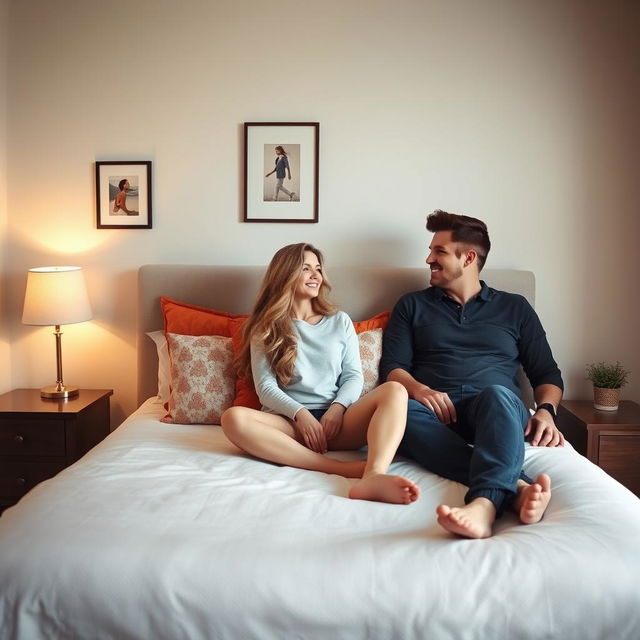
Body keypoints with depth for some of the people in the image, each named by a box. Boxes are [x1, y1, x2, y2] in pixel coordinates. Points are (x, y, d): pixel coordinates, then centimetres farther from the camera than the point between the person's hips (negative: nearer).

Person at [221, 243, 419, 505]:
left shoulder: (340, 321, 18)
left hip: (337, 420, 2)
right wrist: (300, 413, -16)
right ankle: (345, 468, -39)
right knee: (233, 418, -33)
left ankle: (374, 476, -52)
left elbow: (354, 375, 10)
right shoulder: (266, 329, 11)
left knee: (394, 390, -25)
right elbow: (265, 388, 1)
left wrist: (337, 407, -11)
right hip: (290, 421, -1)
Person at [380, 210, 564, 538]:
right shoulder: (412, 305, 20)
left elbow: (547, 373, 16)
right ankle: (515, 487, -48)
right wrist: (418, 389, -14)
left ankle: (485, 503, -61)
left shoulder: (514, 307, 20)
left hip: (497, 411, 0)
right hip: (436, 411, 1)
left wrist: (545, 411, -6)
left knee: (497, 393, -37)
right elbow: (392, 367, 9)